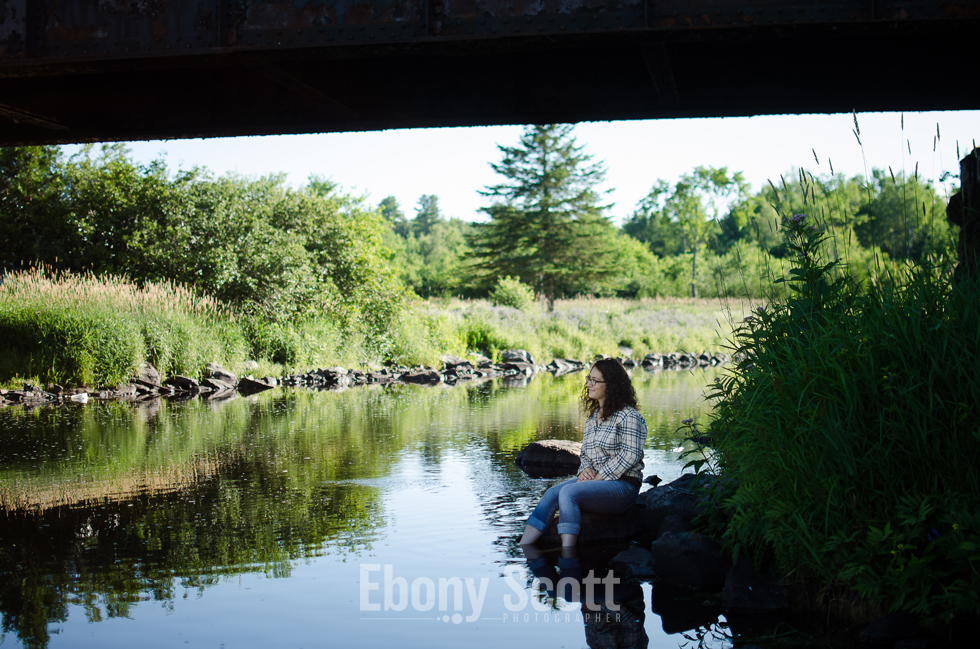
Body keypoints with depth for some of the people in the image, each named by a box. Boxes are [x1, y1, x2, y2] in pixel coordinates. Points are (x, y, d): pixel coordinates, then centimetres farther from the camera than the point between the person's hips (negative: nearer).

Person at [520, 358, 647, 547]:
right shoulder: (592, 418, 18)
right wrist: (585, 469, -1)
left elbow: (631, 455, -15)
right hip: (595, 480, 7)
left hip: (623, 484, -7)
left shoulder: (628, 416, -7)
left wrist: (600, 477, -16)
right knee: (551, 494, -18)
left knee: (568, 492, -30)